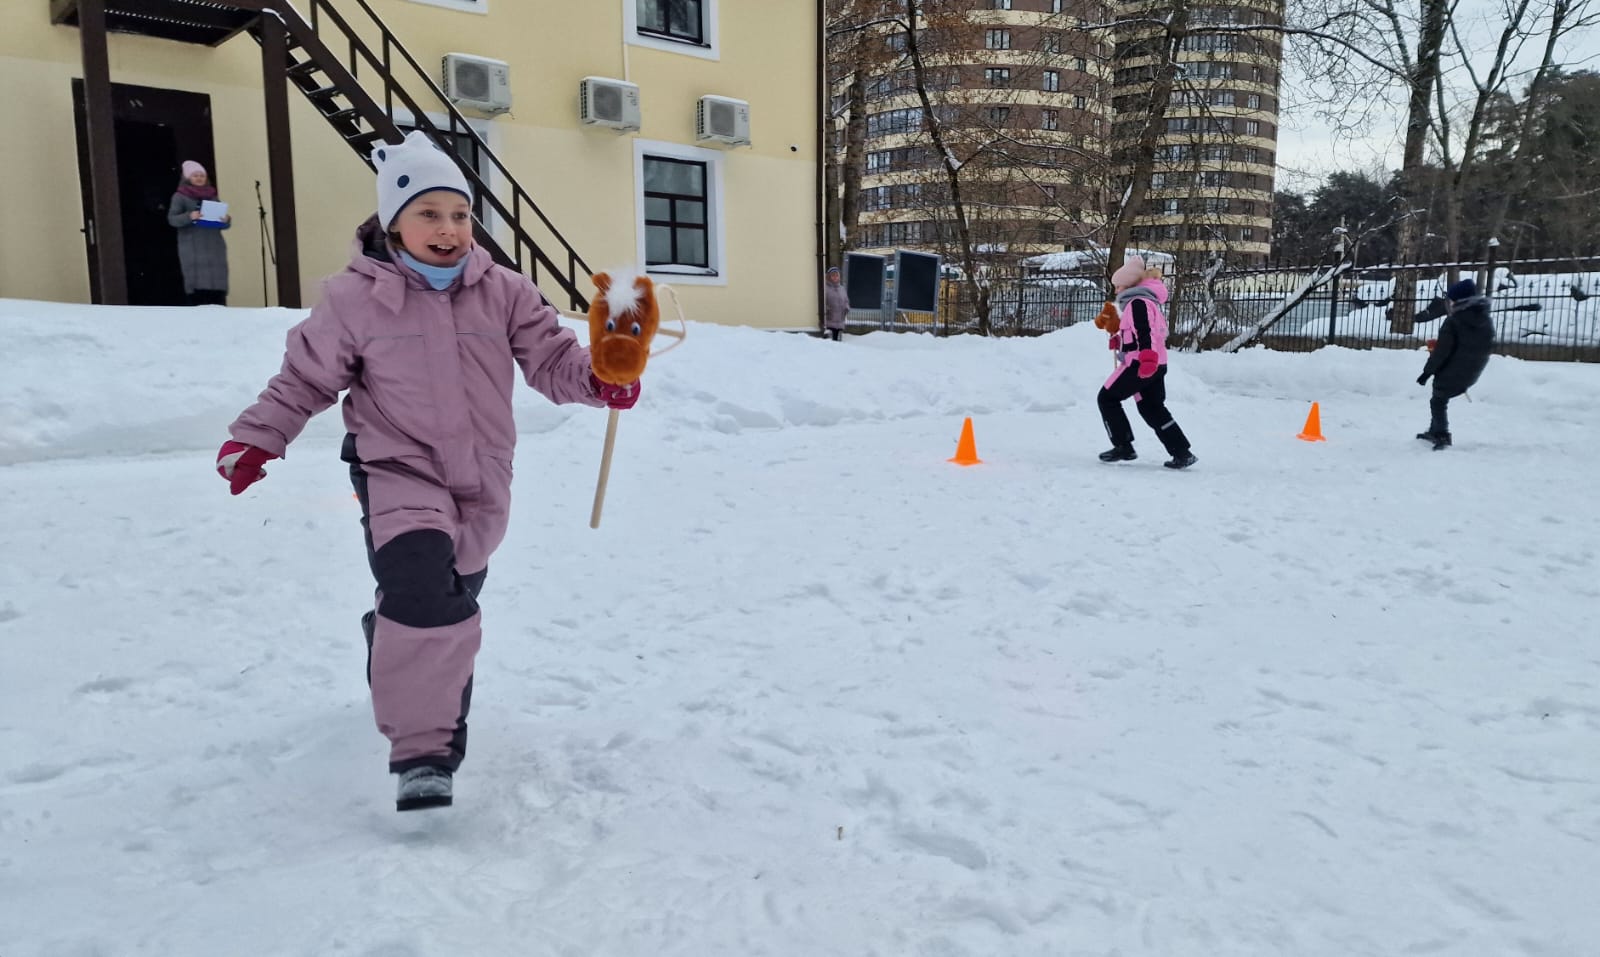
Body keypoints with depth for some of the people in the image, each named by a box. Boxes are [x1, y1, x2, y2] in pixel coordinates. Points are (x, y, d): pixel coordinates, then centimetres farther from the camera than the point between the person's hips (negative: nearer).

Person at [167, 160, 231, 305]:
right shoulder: (180, 196, 5)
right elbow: (172, 219, -4)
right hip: (193, 249, -4)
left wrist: (226, 220, -8)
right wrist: (189, 216, -22)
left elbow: (222, 225, 16)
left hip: (214, 248, 4)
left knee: (218, 288, -2)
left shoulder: (212, 196, 16)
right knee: (198, 289, -12)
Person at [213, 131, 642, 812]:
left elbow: (552, 359, -3)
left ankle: (404, 688, 47)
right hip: (398, 471, -4)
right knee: (422, 594, -26)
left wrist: (599, 380, -23)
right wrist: (256, 438, -1)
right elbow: (306, 377, 6)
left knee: (455, 602, 16)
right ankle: (421, 751, -16)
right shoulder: (355, 298, -5)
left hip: (482, 480, 4)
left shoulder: (502, 292, 0)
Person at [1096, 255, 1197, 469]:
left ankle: (1123, 446, 3)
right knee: (1153, 409, 14)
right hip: (1156, 365, 10)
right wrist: (1117, 338, 16)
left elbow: (1145, 332, -26)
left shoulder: (1137, 302, -12)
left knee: (1107, 398, 3)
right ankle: (1182, 452, 10)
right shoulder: (1146, 300, 21)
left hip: (1139, 364, -10)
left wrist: (1147, 357, -35)